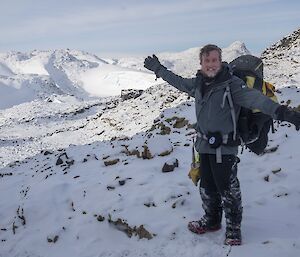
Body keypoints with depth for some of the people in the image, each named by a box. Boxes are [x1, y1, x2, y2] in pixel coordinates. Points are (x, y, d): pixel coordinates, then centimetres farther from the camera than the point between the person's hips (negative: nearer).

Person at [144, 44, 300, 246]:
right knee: (207, 187, 18)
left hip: (224, 147, -6)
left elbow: (255, 98, -29)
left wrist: (282, 112, -44)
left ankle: (233, 228, 22)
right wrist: (158, 69, 33)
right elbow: (178, 81, 24)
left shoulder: (232, 84, -15)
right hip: (205, 145, 7)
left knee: (228, 190, 1)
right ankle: (211, 221, 39)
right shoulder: (197, 84, 5)